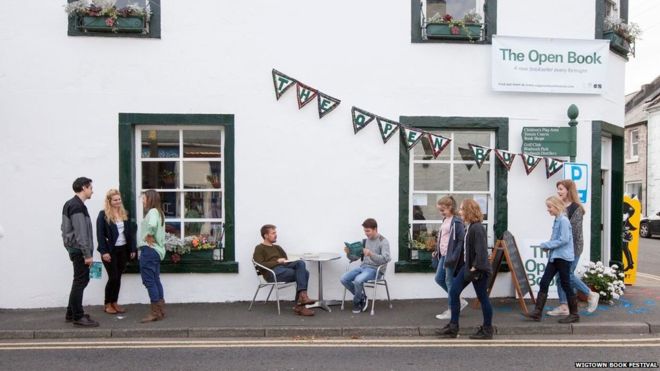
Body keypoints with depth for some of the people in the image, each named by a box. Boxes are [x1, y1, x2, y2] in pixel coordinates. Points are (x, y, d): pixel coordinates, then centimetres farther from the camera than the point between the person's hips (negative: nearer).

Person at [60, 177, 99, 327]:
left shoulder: (71, 204, 15)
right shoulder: (77, 206, -17)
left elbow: (67, 229, 21)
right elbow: (81, 233, -21)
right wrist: (87, 254, -21)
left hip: (75, 249, 10)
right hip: (80, 250, -10)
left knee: (80, 281, 15)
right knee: (80, 282, -5)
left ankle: (71, 313, 22)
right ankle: (78, 317, 0)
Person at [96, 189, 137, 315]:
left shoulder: (124, 214, 11)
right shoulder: (103, 215, -7)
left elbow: (130, 232, 11)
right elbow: (100, 235, -11)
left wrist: (133, 249, 6)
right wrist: (104, 251, -17)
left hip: (123, 250, 5)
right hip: (110, 251, -5)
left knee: (118, 278, 10)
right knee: (113, 277, -3)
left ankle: (114, 303, 20)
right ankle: (107, 304, 12)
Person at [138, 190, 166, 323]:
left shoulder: (152, 211, -13)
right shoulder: (159, 212, 17)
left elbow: (152, 225, -34)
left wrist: (149, 236, -20)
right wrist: (152, 236, 8)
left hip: (149, 250, -10)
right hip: (157, 250, 10)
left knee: (149, 281, -5)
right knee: (155, 280, 13)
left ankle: (155, 312, -2)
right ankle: (160, 311, 18)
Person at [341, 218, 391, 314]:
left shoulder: (383, 242, -8)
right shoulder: (365, 241, 11)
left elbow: (385, 259, -22)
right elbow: (354, 257, 13)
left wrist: (371, 254, -35)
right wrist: (349, 253, -10)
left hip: (375, 269, -7)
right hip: (363, 267, 7)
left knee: (358, 280, -33)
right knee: (343, 279, -14)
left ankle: (357, 302, -4)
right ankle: (362, 298, 5)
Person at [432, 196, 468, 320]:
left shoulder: (457, 222, -15)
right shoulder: (445, 221, 13)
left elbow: (461, 241, -19)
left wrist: (454, 256, -23)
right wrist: (437, 251, 12)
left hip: (450, 256, -9)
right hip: (443, 255, 9)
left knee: (449, 281, -1)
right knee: (439, 279, 12)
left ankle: (451, 310, 12)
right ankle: (459, 301, 23)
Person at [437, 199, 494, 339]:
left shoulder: (477, 228, -19)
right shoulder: (468, 227, 10)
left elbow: (481, 250, -24)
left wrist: (476, 267, -24)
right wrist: (467, 266, 11)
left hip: (477, 269, -10)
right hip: (466, 266, 10)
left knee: (482, 298, 5)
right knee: (453, 292, 7)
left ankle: (487, 330, 20)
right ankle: (453, 327, 14)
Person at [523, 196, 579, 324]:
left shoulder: (563, 220, -15)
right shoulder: (557, 220, 12)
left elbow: (564, 240, -21)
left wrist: (546, 245, -15)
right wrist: (548, 246, 4)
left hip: (563, 257, -9)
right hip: (554, 257, 9)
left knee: (565, 285, 2)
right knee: (544, 282, 4)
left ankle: (574, 314, 16)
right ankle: (537, 312, 7)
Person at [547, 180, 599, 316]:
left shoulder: (576, 208, -12)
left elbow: (574, 230, -16)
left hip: (573, 246, -8)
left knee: (568, 275, -4)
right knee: (559, 276, 6)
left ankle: (592, 295, 20)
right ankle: (563, 306, 13)